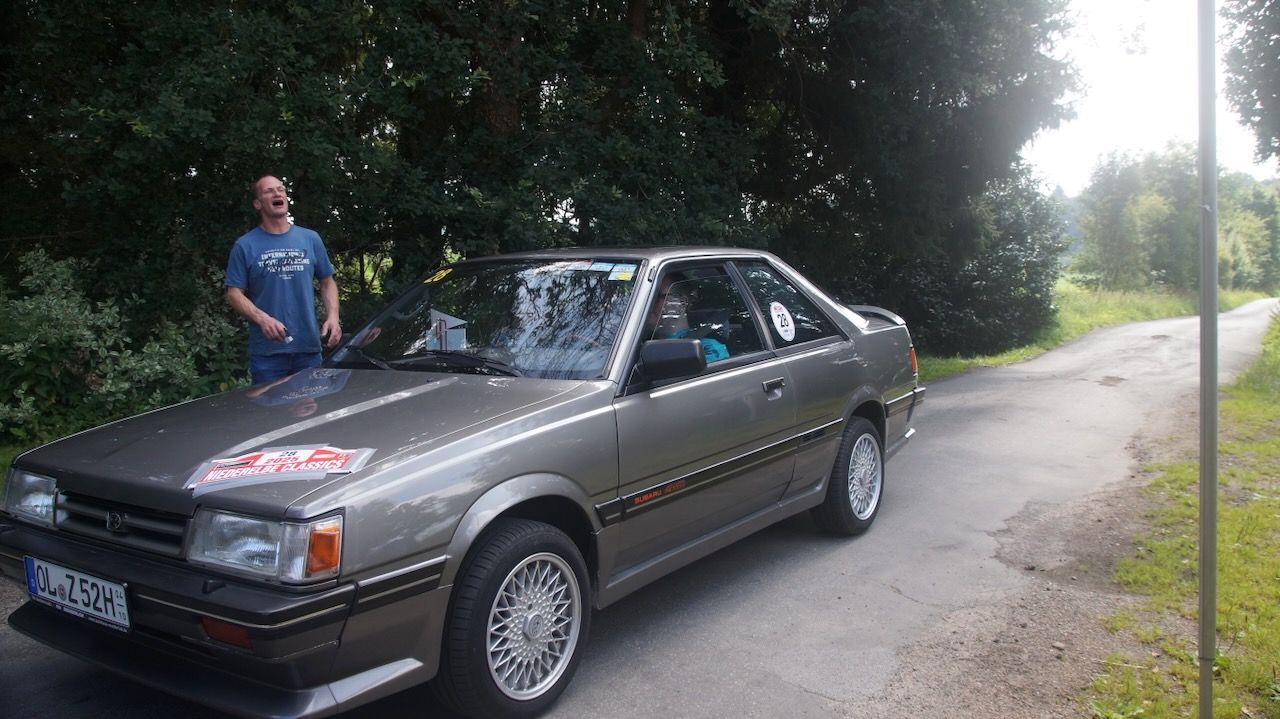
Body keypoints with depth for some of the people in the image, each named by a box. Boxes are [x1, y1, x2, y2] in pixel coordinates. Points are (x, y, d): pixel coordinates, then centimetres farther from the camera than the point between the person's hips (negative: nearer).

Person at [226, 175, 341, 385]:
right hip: (266, 351, -2)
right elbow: (234, 293, -1)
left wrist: (332, 317, -3)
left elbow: (327, 282, 14)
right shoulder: (245, 245, 1)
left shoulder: (311, 239, 9)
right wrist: (262, 319, -18)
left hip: (309, 348, 2)